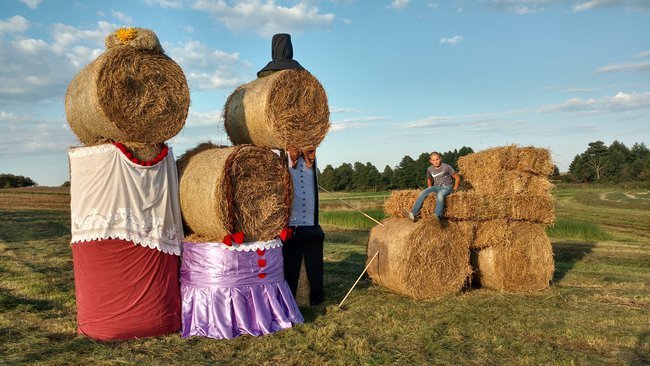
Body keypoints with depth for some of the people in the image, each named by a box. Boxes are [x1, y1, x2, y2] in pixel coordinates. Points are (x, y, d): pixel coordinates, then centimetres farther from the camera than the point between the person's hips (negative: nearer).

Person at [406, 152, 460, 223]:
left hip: (447, 187, -5)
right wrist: (430, 189, 13)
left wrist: (454, 189, -7)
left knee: (440, 194, -39)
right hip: (436, 187, 5)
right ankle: (413, 214, -25)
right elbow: (429, 179, 25)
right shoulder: (429, 169, 4)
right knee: (423, 193, -20)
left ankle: (438, 216, -47)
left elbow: (457, 178, -3)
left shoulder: (446, 167, -10)